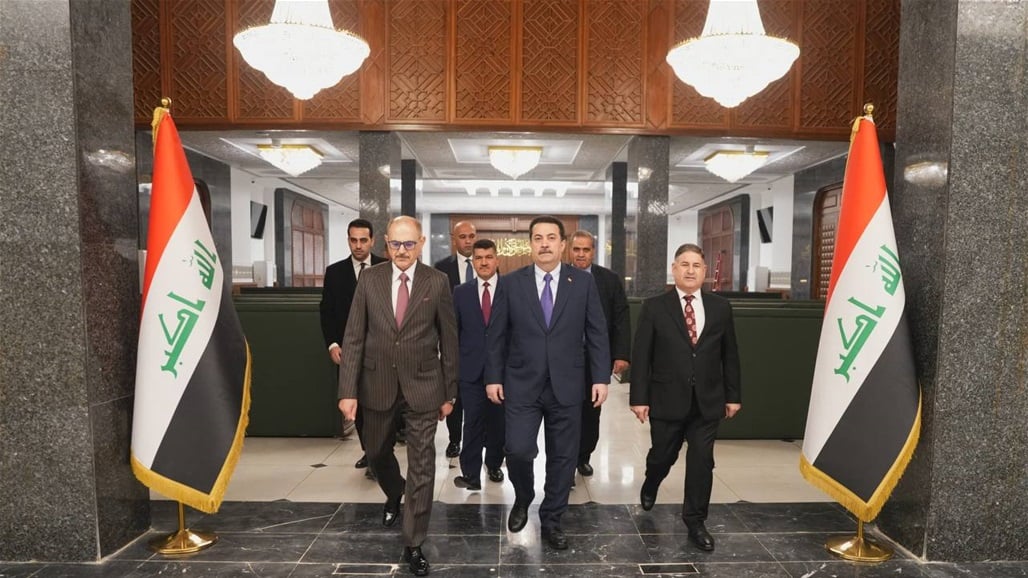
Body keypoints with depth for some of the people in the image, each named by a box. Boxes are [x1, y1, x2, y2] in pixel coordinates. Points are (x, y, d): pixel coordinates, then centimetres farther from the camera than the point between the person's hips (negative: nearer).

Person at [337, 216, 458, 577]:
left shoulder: (437, 282, -6)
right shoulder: (369, 279, -3)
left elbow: (449, 340, -2)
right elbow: (353, 338, -3)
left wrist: (449, 392, 0)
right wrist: (348, 390, -9)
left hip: (422, 386, -2)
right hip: (377, 385, 3)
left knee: (422, 466, 3)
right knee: (376, 452, 22)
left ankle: (413, 545, 20)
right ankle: (394, 495, 54)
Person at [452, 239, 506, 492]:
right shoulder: (461, 292, 5)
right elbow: (453, 332, 7)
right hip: (471, 368, 0)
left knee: (498, 421, 13)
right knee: (473, 422, 0)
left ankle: (494, 464, 32)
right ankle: (471, 473, 11)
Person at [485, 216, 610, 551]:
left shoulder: (583, 282, 1)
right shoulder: (512, 283, 0)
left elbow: (597, 334, 2)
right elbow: (496, 335, 3)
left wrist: (601, 378, -3)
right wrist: (493, 377, 0)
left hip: (566, 385, 1)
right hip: (522, 385, 0)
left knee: (562, 456, 8)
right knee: (518, 450, -5)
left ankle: (551, 520, 29)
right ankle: (522, 499, 28)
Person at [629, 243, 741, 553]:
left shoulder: (720, 307, 3)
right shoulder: (654, 307, -6)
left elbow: (729, 354, 7)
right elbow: (641, 356, -7)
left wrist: (733, 394, 7)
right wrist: (639, 397, -10)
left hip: (707, 401, 2)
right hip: (667, 399, -1)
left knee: (701, 462, 5)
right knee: (662, 455, 14)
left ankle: (695, 521, 23)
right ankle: (650, 485, 48)